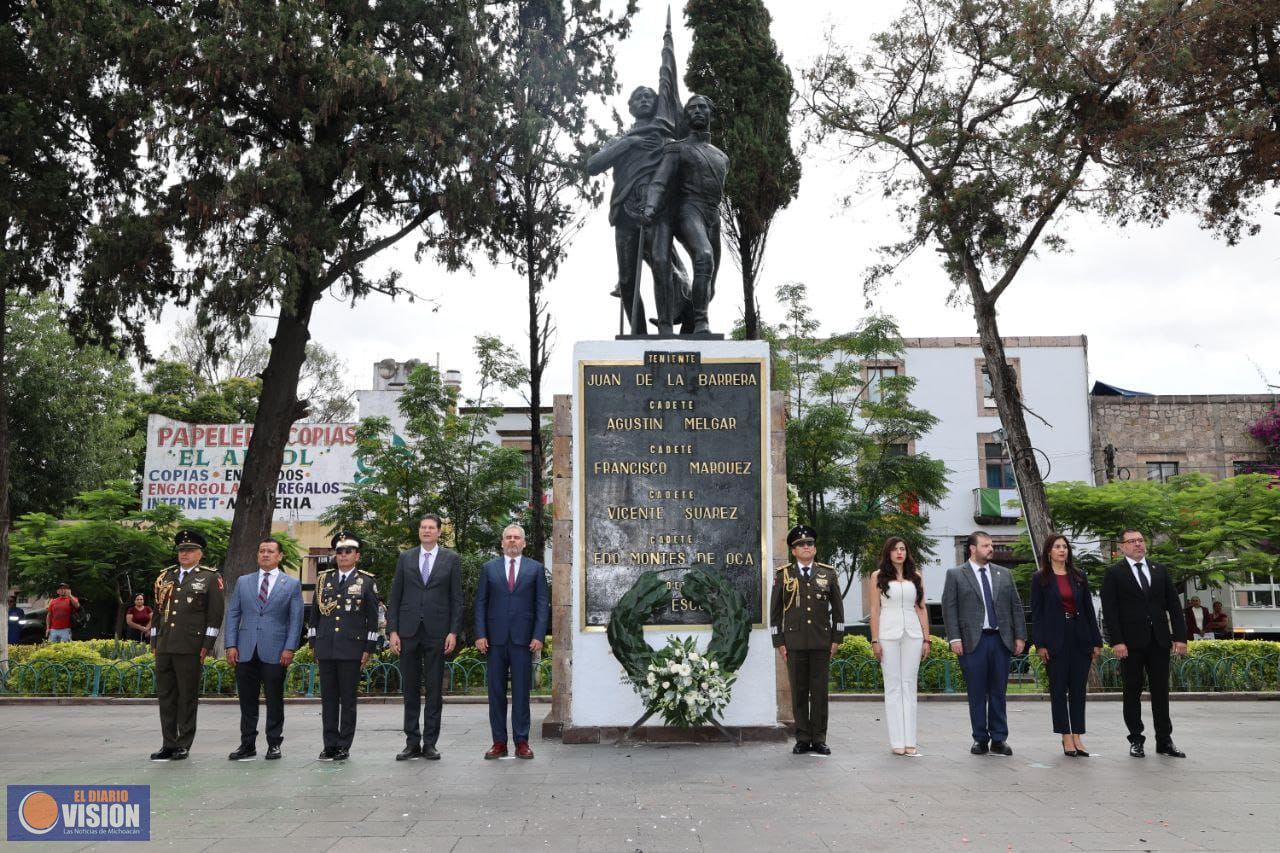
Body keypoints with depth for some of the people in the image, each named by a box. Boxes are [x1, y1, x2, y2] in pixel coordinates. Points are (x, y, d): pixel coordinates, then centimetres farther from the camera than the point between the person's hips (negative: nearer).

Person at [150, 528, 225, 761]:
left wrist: (207, 645, -9)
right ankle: (169, 744, 16)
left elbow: (216, 613, -5)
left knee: (188, 697, 2)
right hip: (164, 647, 5)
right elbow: (158, 610, 18)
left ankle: (183, 745, 10)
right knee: (165, 695, 8)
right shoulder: (166, 576, 15)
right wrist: (154, 642, 13)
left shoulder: (210, 578, -1)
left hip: (191, 648, -5)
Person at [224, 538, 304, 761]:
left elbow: (296, 619, 1)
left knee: (274, 701, 3)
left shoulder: (292, 584, 5)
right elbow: (232, 614, 10)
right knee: (247, 701, 6)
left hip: (275, 652, -2)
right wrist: (231, 645, 0)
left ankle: (274, 744, 13)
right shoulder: (243, 582, 12)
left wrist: (290, 648, -8)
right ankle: (247, 745, 15)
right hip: (246, 651, 2)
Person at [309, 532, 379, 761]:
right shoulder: (324, 579, 11)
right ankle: (330, 745, 13)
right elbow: (315, 613, 14)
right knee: (328, 698, 6)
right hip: (326, 648, 3)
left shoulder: (367, 582, 1)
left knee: (348, 699, 2)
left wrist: (368, 649, -4)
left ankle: (344, 746, 8)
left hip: (352, 649, -3)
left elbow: (373, 618, 0)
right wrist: (313, 644, 10)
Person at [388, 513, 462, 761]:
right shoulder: (405, 558, 9)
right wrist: (393, 631, -1)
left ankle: (430, 743, 10)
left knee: (435, 690, 3)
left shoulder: (451, 559, 4)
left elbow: (456, 599, 2)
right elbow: (395, 597, 7)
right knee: (410, 689, 6)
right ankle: (412, 742, 14)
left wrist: (453, 632, -6)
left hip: (437, 632, -1)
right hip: (408, 631, 2)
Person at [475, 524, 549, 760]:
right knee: (496, 691, 4)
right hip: (495, 639, 1)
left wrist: (538, 636, -6)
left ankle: (522, 742, 6)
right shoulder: (489, 568, 10)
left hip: (523, 639, -1)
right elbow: (480, 603, 7)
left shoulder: (536, 569, 7)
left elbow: (543, 604, 3)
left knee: (521, 692, 1)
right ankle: (499, 742, 10)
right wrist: (480, 635, -3)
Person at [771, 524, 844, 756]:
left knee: (820, 691, 3)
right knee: (799, 692, 3)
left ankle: (819, 739, 10)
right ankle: (802, 739, 11)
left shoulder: (829, 574, 7)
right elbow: (775, 610, 4)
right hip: (794, 643, -1)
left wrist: (836, 638, 4)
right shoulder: (783, 574, 4)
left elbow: (837, 608, 10)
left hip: (822, 642, 1)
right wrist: (779, 641, 0)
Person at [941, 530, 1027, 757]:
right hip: (973, 641, -3)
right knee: (977, 694, 3)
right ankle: (980, 739, 12)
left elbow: (1016, 606, 13)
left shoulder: (1003, 574, 14)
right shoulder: (955, 575, 2)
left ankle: (999, 740, 14)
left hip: (1001, 640, 3)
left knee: (998, 692, 7)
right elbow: (949, 608, -2)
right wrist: (954, 638, -10)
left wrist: (1020, 636, 6)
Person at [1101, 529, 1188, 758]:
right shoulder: (1113, 573, 0)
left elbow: (1174, 605, 10)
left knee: (1161, 691, 6)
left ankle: (1164, 741, 13)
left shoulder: (1160, 571, 12)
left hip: (1159, 640, 3)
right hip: (1131, 642, -3)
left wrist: (1180, 636, 1)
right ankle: (1136, 740, 12)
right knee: (1133, 692, 4)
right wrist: (1117, 641, -14)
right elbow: (1109, 610, -6)